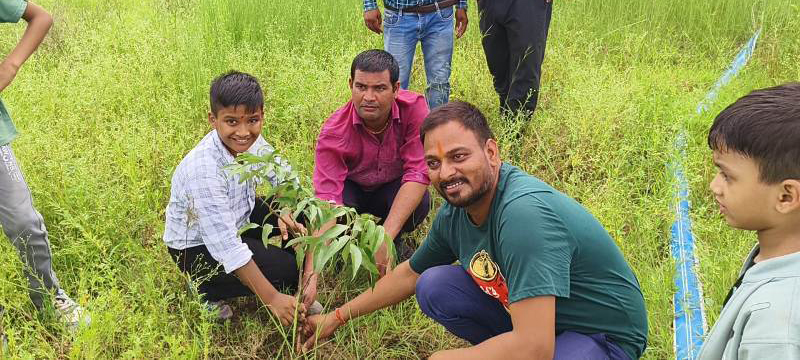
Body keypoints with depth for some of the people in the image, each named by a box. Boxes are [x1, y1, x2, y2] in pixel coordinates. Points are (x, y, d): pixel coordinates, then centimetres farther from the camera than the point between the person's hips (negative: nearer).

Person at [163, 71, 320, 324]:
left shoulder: (250, 140, -14)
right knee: (283, 268, -19)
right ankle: (206, 290, 1)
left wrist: (284, 210, -17)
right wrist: (271, 298, -32)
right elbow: (227, 247, -35)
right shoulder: (204, 170, -35)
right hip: (197, 246, -7)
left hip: (238, 218, 7)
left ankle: (298, 288, 10)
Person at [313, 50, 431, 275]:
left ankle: (395, 242, 0)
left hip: (394, 189, 0)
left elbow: (418, 172, -33)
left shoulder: (414, 108, -29)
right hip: (351, 188, 0)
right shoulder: (333, 133, -30)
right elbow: (327, 200, -37)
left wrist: (386, 236, -44)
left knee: (420, 203, -34)